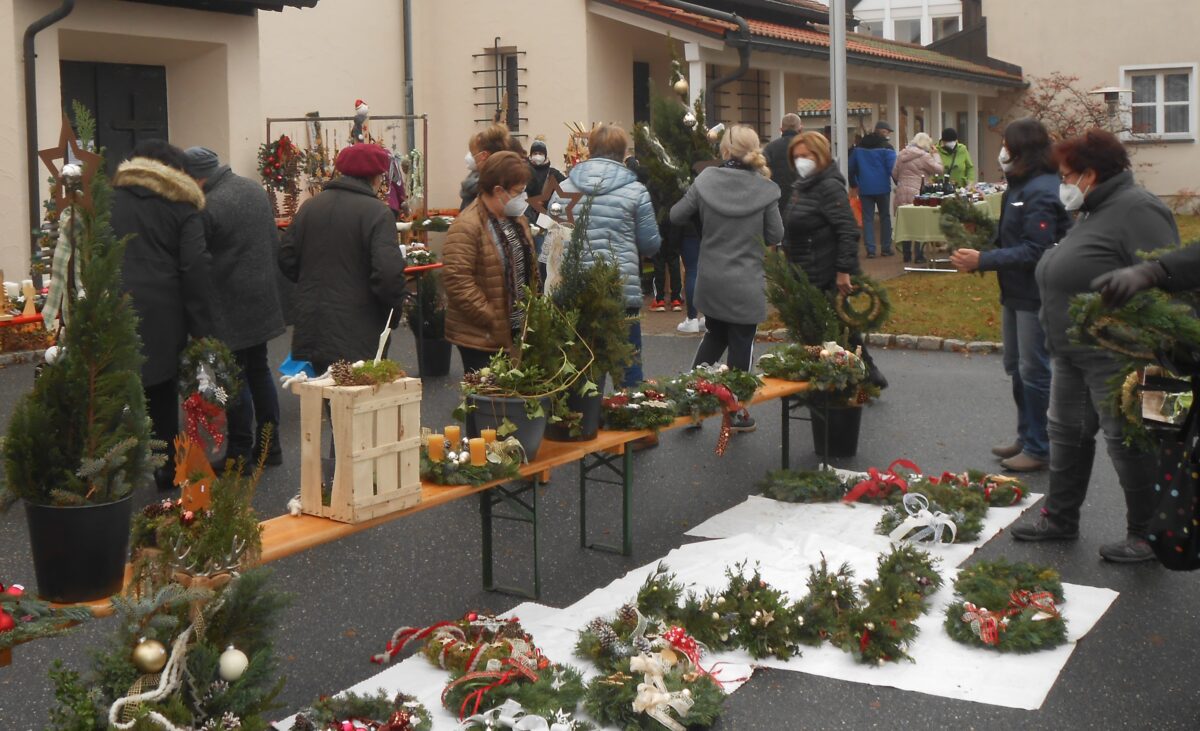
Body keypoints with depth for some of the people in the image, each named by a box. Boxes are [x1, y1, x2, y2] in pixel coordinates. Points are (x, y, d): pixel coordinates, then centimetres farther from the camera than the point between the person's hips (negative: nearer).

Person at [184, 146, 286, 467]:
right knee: (259, 368, 17)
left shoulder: (209, 207, -20)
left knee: (235, 377, 0)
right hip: (263, 297, 8)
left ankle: (241, 454, 6)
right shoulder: (255, 189, 6)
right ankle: (270, 444, 23)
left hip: (230, 305, -8)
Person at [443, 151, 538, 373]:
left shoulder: (517, 219, 10)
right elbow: (457, 283, -23)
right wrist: (493, 321, -20)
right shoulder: (466, 227, -18)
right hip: (482, 337, -8)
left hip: (518, 333, 8)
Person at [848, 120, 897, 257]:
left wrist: (854, 184, 22)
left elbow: (851, 167, 12)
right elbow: (892, 168, -13)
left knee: (867, 218, 3)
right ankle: (886, 248, 10)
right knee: (885, 217, 10)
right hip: (882, 188, -3)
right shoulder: (886, 147, -8)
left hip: (865, 188, 3)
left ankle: (870, 249, -2)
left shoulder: (859, 147, 8)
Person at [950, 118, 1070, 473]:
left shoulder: (1041, 192, -20)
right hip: (1015, 293, 10)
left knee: (1034, 371, -1)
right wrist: (980, 254, 0)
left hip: (1037, 296, -10)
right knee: (1016, 367, 18)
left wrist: (983, 261, -24)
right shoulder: (1020, 186, 11)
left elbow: (1035, 251, -25)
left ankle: (1038, 448, 9)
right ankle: (1026, 437, 32)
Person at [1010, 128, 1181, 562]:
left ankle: (1146, 536, 14)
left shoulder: (1137, 211, -17)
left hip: (1115, 359, -10)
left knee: (1129, 443, 1)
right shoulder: (1093, 213, 14)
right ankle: (1060, 518, 30)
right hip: (1071, 355, 10)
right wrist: (1058, 339, 21)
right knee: (1066, 432, 17)